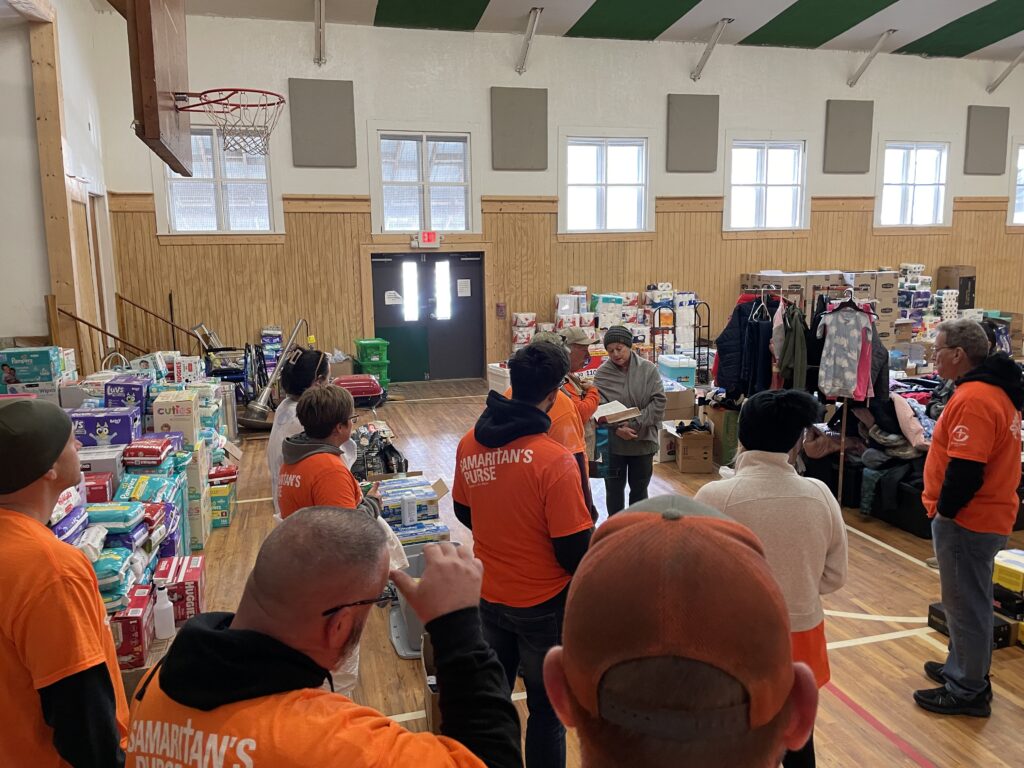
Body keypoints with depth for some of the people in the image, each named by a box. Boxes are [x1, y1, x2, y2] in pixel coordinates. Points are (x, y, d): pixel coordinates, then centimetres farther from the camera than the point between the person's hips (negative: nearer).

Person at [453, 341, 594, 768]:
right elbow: (575, 548, -21)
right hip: (542, 605, -5)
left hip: (488, 597, 5)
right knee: (547, 711, 17)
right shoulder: (554, 459, -26)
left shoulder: (470, 443, -9)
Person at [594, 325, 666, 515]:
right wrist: (617, 428, -24)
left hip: (643, 441, 1)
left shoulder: (649, 369, -6)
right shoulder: (602, 373, -7)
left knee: (639, 488, 16)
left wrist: (635, 424, -16)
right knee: (614, 488, 13)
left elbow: (658, 401, -9)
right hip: (612, 442, 0)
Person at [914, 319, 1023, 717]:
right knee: (969, 601, 21)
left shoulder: (973, 399, -24)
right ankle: (962, 670, 36)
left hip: (967, 521, -10)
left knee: (966, 605, 3)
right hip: (986, 516, 10)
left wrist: (944, 509, -13)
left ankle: (967, 691, 17)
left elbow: (965, 470, -28)